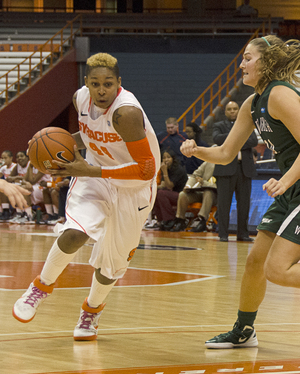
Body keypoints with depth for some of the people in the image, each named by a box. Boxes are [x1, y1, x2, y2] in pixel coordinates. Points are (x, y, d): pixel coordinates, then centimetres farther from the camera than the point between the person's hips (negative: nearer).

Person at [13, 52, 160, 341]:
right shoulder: (81, 98, -12)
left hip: (133, 186, -3)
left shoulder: (126, 112, -33)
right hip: (94, 174, 3)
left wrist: (91, 171, -34)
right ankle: (42, 287, 4)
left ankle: (92, 310, 41)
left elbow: (147, 169, -33)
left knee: (111, 261, 9)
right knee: (73, 234, -24)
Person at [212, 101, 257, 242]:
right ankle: (223, 234, -1)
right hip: (226, 168, -3)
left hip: (245, 168, 3)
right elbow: (217, 138, -11)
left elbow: (254, 140, 1)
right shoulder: (219, 126, 10)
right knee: (224, 202, -4)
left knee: (244, 202, 4)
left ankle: (243, 233, 12)